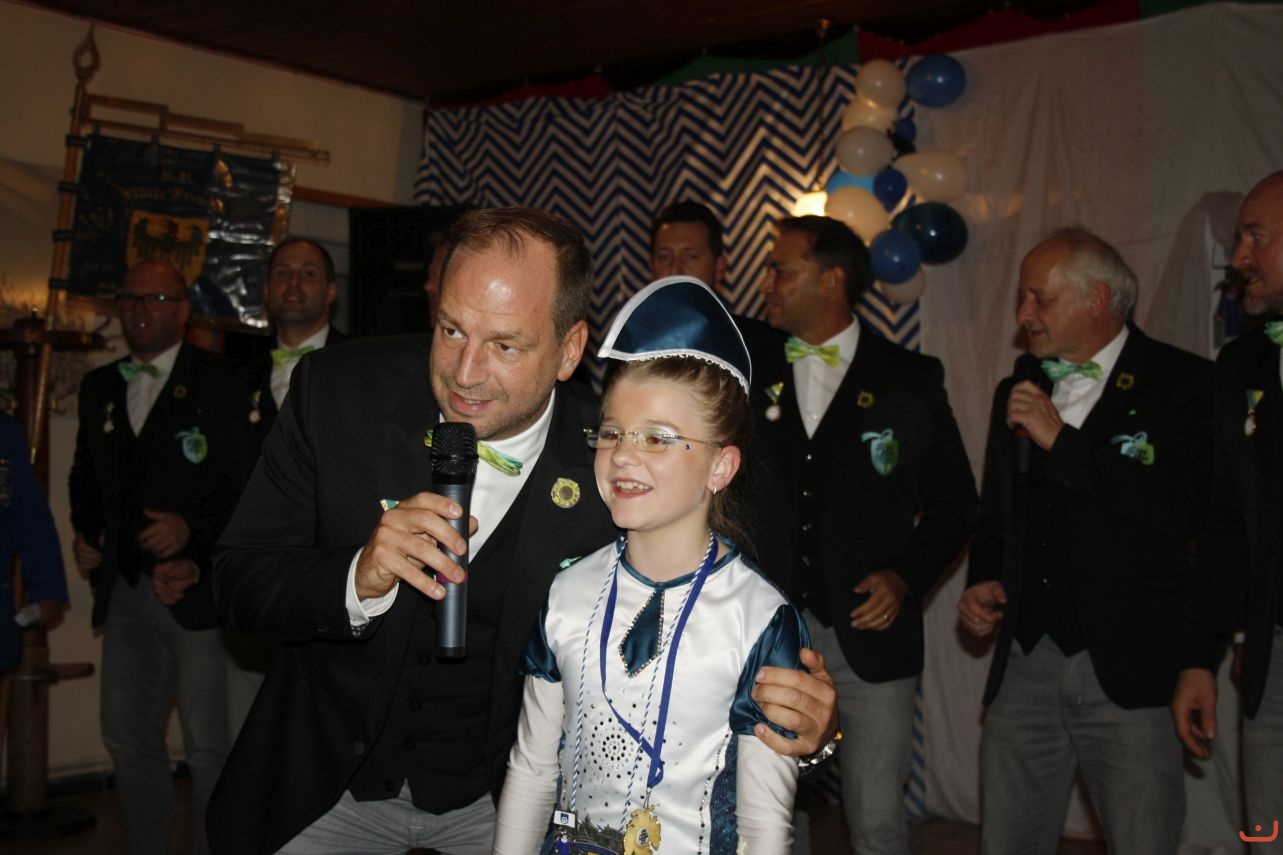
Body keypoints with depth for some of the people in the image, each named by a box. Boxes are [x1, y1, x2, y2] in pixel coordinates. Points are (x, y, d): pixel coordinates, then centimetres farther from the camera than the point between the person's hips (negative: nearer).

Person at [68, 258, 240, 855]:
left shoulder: (218, 382, -5)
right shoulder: (99, 387, 15)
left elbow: (243, 481, -9)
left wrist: (193, 531, -18)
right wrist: (85, 533, 10)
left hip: (196, 588, -6)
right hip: (124, 591, 6)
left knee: (207, 747, -2)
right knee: (127, 737, 14)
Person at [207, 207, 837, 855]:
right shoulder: (336, 391, -16)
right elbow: (238, 583, -13)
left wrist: (795, 721, -32)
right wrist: (358, 579, -33)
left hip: (502, 795, -1)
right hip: (327, 775, 1)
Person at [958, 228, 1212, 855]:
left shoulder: (1183, 384, -4)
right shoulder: (1016, 393, 15)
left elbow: (1182, 510, -18)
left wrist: (1063, 442, -16)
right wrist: (984, 581, 5)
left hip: (1131, 671, -5)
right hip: (1024, 666, 5)